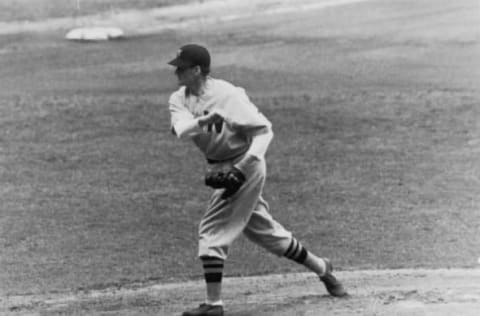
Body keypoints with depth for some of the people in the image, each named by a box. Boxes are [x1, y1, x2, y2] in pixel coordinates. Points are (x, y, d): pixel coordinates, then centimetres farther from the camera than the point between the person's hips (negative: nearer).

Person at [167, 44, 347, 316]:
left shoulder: (227, 94, -18)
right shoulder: (180, 99, 0)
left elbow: (263, 130, -18)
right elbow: (181, 130, -20)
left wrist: (241, 169, -28)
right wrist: (205, 120, -40)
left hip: (245, 166, -8)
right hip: (219, 169, 8)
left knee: (212, 230, -12)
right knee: (266, 231, 18)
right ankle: (321, 268, 34)